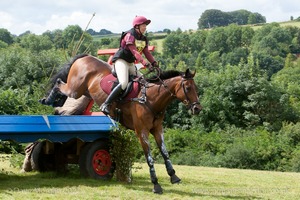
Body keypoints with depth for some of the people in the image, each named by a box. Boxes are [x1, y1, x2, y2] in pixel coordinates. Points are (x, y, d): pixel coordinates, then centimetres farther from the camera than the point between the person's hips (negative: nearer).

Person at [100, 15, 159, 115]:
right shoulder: (129, 35, -14)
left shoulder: (144, 39, 12)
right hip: (121, 61, -10)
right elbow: (135, 52, -25)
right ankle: (105, 104, -27)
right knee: (124, 83, -29)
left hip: (131, 64, 10)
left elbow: (147, 53, 8)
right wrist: (146, 64, -34)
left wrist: (154, 63, -10)